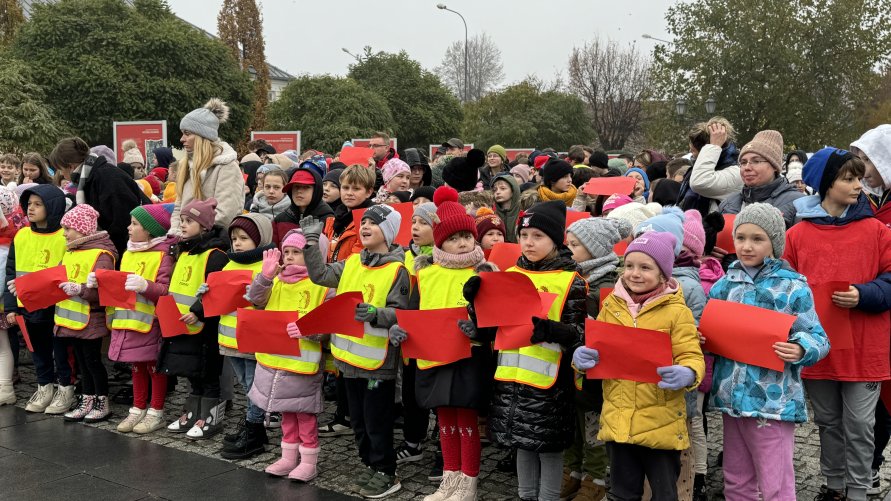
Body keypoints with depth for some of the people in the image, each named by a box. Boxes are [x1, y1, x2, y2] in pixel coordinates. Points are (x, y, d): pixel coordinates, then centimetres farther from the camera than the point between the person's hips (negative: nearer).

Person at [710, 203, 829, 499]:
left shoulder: (793, 287, -7)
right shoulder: (724, 285, 9)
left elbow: (817, 339, -6)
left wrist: (801, 350, -26)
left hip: (773, 400, -5)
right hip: (730, 397, 6)